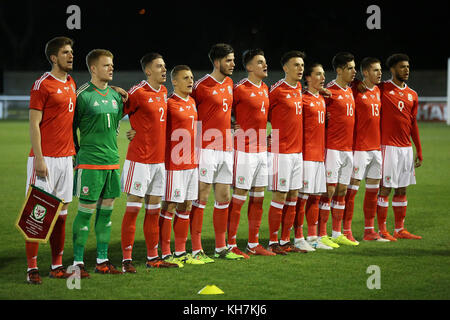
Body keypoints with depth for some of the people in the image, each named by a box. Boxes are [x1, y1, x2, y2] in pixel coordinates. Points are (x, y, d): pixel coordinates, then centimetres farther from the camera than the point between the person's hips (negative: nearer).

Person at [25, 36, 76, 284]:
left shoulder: (71, 84, 14)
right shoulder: (43, 84, -8)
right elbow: (34, 124, -11)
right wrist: (39, 159, -16)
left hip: (66, 157, 7)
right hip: (45, 159, -7)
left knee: (61, 213, 9)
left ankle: (57, 266, 14)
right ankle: (32, 268, -3)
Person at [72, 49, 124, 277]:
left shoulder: (116, 95, 13)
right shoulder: (82, 95, -8)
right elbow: (70, 127, -4)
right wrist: (77, 155, -4)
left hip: (112, 161, 7)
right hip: (90, 162, -7)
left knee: (106, 210, 9)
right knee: (86, 210, -5)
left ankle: (102, 260, 16)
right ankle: (77, 261, 1)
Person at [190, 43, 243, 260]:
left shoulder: (229, 83, 14)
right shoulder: (202, 86, -9)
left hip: (226, 149, 8)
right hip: (207, 149, -7)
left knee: (223, 198, 10)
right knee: (201, 197, -5)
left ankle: (220, 248, 17)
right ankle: (196, 249, -2)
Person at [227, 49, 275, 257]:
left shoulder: (265, 89, 13)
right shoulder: (240, 89, -13)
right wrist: (234, 127, -9)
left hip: (261, 149, 8)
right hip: (245, 151, -8)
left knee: (258, 198, 10)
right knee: (239, 198, -4)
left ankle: (253, 244, 17)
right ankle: (231, 245, 1)